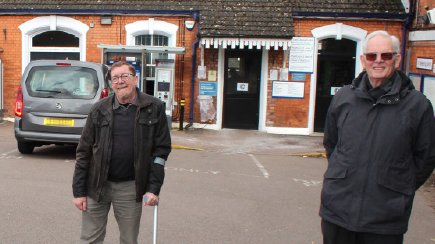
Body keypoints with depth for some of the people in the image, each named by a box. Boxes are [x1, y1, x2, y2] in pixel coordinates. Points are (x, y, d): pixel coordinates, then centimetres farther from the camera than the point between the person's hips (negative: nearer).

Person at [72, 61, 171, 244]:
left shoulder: (154, 108, -2)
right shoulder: (100, 110, 1)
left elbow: (161, 149, -2)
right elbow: (84, 152, 4)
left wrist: (153, 188, -7)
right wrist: (78, 191, 1)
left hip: (131, 187, -1)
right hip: (97, 185, 1)